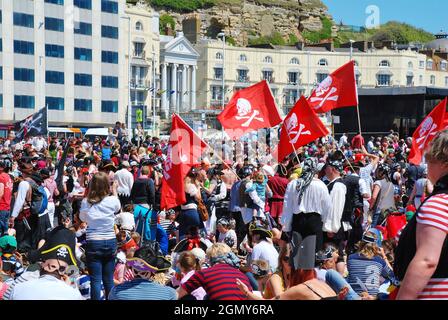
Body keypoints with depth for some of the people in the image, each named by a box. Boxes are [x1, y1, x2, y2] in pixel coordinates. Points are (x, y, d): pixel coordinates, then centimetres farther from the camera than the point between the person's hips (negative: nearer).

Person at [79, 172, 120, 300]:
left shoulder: (85, 202, -7)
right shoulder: (112, 200, -7)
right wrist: (115, 190, 31)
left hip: (93, 243, -1)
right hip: (110, 242, 1)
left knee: (96, 280, 1)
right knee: (109, 280, 12)